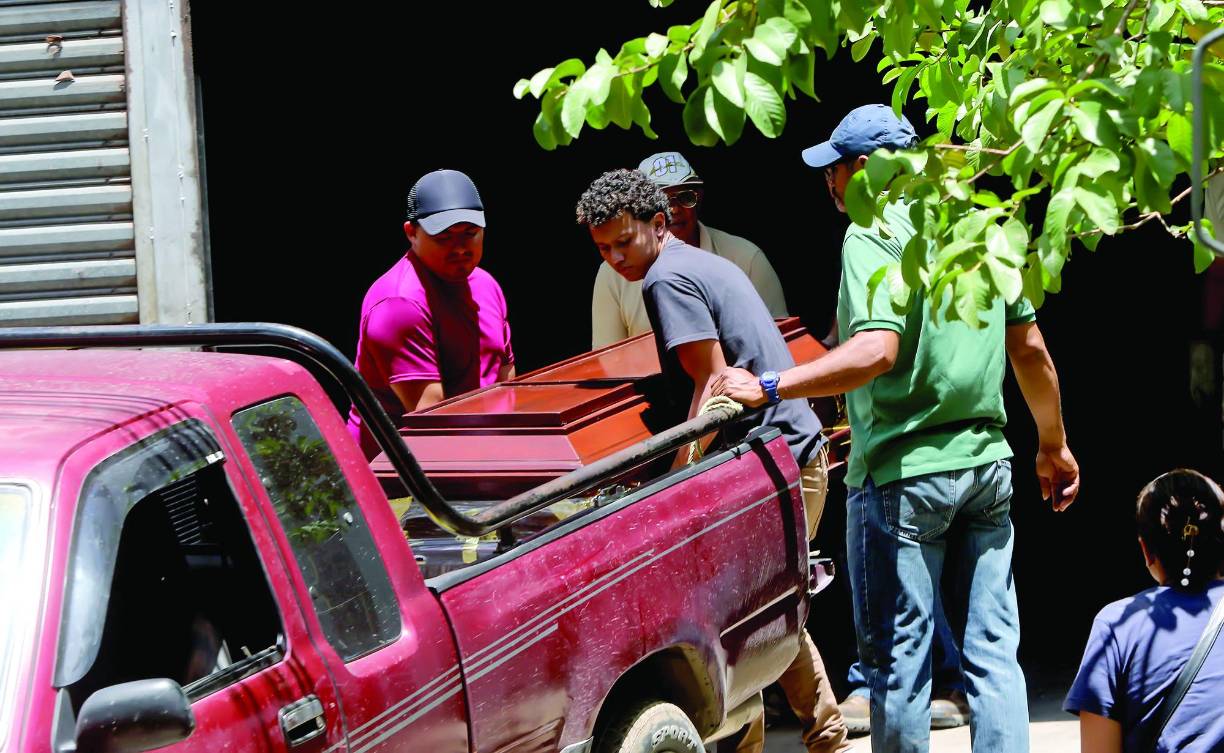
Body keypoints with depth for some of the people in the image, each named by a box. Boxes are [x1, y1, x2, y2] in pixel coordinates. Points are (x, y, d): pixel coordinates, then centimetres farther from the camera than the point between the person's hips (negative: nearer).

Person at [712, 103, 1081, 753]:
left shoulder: (873, 233, -11)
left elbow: (877, 351, -25)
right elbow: (1029, 347, 14)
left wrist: (766, 387, -26)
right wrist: (1054, 445, 25)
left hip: (902, 473, -7)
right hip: (986, 462, 7)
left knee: (899, 657, 1)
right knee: (991, 650, 8)